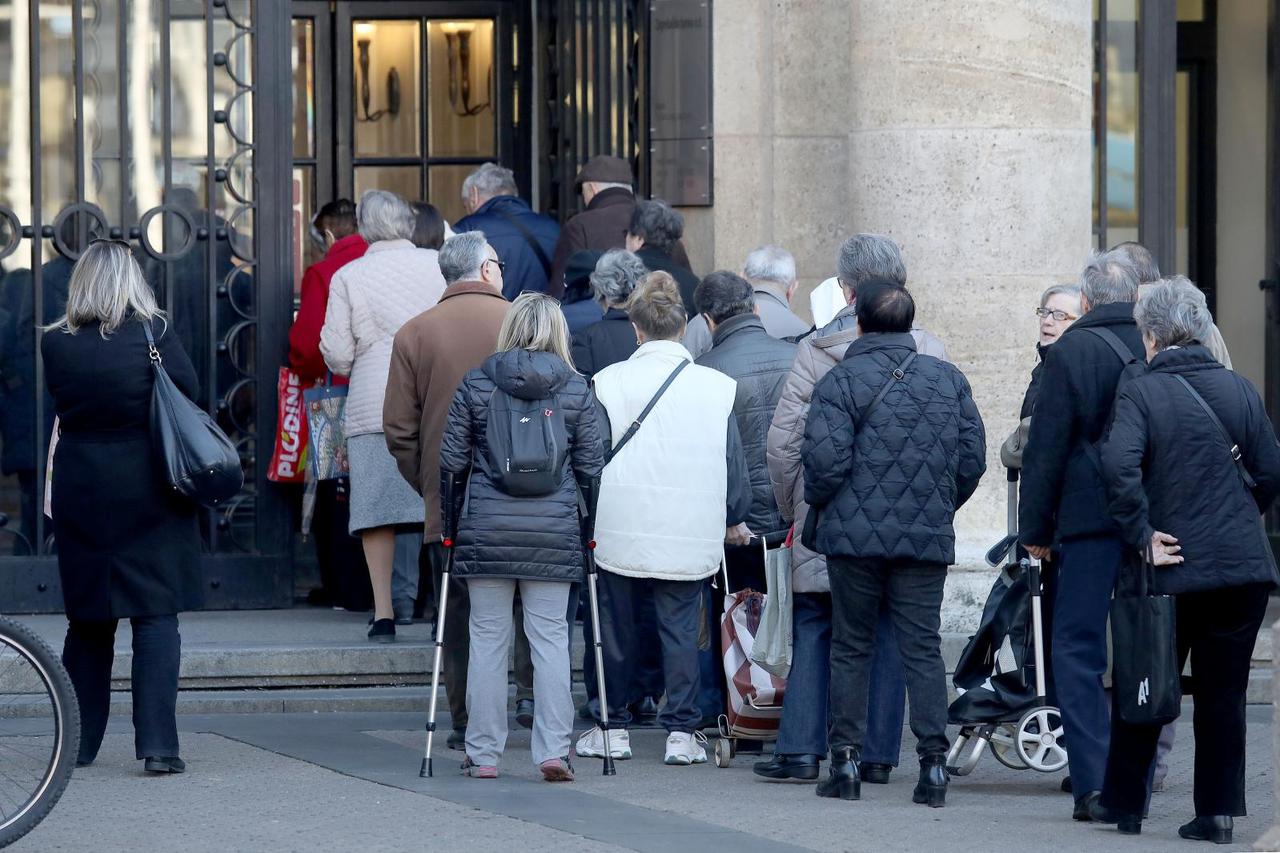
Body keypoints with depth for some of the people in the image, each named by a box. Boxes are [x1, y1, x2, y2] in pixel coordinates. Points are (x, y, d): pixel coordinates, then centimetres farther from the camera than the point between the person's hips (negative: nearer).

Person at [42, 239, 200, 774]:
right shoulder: (152, 334, -10)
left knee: (87, 617, 14)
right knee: (156, 614, -1)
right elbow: (190, 390, -4)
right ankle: (157, 744, -10)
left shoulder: (56, 344, -5)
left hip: (79, 490, 3)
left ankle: (78, 742, 20)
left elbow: (59, 398, 5)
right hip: (149, 489, -2)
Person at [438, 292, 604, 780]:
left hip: (487, 532, 0)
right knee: (550, 636, 4)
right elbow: (591, 466, 2)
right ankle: (553, 750, -2)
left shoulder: (475, 385, 1)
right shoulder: (576, 390, 2)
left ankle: (483, 754, 8)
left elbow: (451, 461, 2)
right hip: (553, 533, 0)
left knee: (487, 638, 6)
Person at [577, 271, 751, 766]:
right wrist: (734, 518, 19)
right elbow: (733, 464, 4)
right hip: (690, 535, 1)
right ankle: (681, 731, 3)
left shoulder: (610, 383, -5)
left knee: (616, 628, 11)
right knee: (681, 630, 6)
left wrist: (588, 520, 10)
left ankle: (613, 728, 19)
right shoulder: (714, 387, -2)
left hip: (620, 533, -1)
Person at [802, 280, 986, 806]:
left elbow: (825, 460, -13)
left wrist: (817, 503, 6)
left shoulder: (841, 381, -5)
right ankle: (934, 762, -4)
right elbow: (974, 457, 8)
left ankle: (846, 762, 6)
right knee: (923, 648, 4)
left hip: (856, 536, -3)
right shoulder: (949, 380, 8)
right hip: (928, 539, 3)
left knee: (850, 647, 7)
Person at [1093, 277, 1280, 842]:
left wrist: (1142, 536, -14)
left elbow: (1119, 465, -24)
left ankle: (1123, 802, 20)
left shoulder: (1141, 394, -8)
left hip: (1175, 566, -3)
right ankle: (1218, 811, 6)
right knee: (1223, 694, 8)